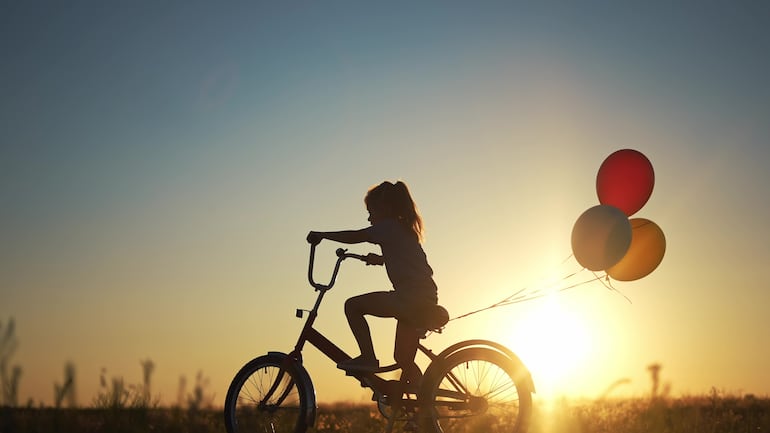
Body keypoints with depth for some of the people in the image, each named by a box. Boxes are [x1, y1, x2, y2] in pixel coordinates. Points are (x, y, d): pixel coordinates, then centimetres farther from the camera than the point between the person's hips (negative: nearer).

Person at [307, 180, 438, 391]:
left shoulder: (389, 227, -4)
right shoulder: (405, 229, 22)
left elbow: (354, 236, -8)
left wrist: (321, 235, 2)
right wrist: (380, 259, 38)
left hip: (410, 296, -9)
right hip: (425, 299, 9)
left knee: (353, 306, -5)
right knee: (404, 358, 14)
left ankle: (368, 357, -7)